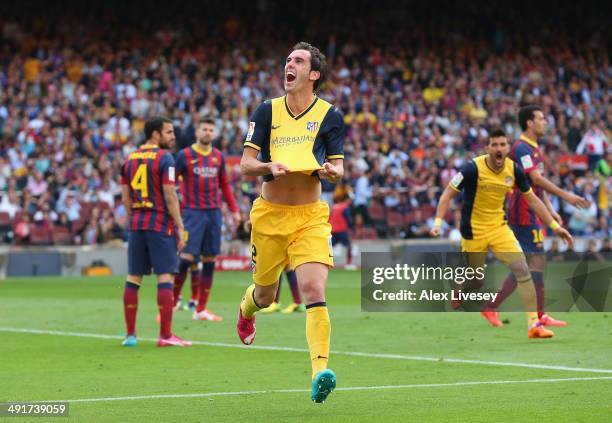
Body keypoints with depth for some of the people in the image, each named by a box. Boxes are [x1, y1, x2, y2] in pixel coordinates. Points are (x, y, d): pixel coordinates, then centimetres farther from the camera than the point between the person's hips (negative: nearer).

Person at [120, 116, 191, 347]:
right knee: (165, 277, -4)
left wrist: (135, 220, 18)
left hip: (136, 225, 6)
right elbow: (170, 197, -13)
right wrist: (180, 228, -9)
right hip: (160, 224, -6)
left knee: (133, 278, 8)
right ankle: (166, 335, -7)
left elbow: (126, 198, 11)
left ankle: (130, 335, 11)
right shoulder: (164, 159, -8)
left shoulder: (130, 159, 11)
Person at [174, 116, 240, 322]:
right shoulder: (185, 155, -2)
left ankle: (201, 309, 11)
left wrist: (234, 209, 12)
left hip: (214, 213, 5)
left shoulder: (218, 156, 11)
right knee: (186, 258, -12)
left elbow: (225, 185, 19)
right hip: (193, 213, -5)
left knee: (209, 262, 4)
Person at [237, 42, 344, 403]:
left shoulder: (330, 115, 0)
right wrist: (269, 167, -22)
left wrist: (330, 170, -22)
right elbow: (245, 164, 0)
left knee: (314, 289, -21)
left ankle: (321, 371, -26)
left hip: (310, 216, -2)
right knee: (265, 295, 15)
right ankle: (246, 309, 53)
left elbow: (339, 169, 2)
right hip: (269, 214, 2)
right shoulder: (267, 111, 2)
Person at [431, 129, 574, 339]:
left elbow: (532, 199, 5)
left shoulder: (514, 170, -6)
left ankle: (533, 324, -11)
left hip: (499, 226, 4)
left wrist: (555, 226, 2)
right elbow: (448, 194, -14)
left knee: (522, 269, -12)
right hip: (473, 230, -4)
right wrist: (438, 222, -27)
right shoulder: (473, 168, -19)